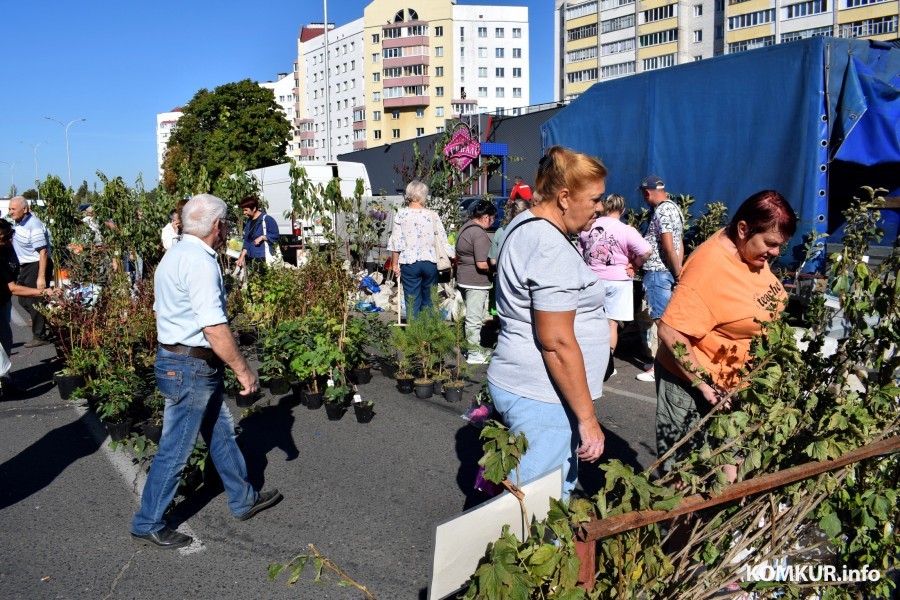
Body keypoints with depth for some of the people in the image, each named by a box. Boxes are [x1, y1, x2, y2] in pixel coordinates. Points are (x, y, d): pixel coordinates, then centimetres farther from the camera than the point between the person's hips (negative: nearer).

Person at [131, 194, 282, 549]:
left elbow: (162, 310, 19)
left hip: (173, 358, 10)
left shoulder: (175, 255, 12)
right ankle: (148, 524, 16)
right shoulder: (200, 261, -21)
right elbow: (214, 327, -26)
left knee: (221, 434, 19)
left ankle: (243, 500, 33)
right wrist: (243, 370, -18)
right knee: (175, 450, 2)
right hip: (192, 369, -10)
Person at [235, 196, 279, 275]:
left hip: (264, 259, -7)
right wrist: (242, 257, 13)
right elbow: (246, 242, 19)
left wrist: (262, 237, -18)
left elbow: (275, 235, -9)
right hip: (251, 259, 8)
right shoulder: (249, 222, 17)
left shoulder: (266, 219, -7)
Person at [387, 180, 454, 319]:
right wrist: (453, 256, 11)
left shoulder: (401, 214, -2)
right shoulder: (432, 215, 0)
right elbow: (443, 240, 1)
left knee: (412, 302, 3)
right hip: (429, 262, 1)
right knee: (429, 301, 11)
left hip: (409, 262, -1)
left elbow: (396, 242, -2)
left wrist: (395, 263, 6)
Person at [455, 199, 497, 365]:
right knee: (474, 318, -3)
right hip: (476, 282, -10)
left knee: (471, 316, 19)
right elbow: (482, 264, -25)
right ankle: (474, 354, 4)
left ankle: (474, 347, 30)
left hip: (464, 279, 10)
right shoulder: (479, 234, -20)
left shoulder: (465, 228, 12)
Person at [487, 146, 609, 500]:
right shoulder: (552, 249, -19)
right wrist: (587, 417, -18)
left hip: (521, 384, 10)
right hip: (542, 397, -10)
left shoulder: (525, 226, 13)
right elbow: (557, 342, -23)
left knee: (558, 494, 18)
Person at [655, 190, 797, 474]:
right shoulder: (710, 267, -28)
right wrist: (706, 386, -26)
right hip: (694, 383, -8)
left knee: (729, 462, 20)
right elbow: (670, 333, -31)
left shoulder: (750, 250, -1)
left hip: (735, 384, 9)